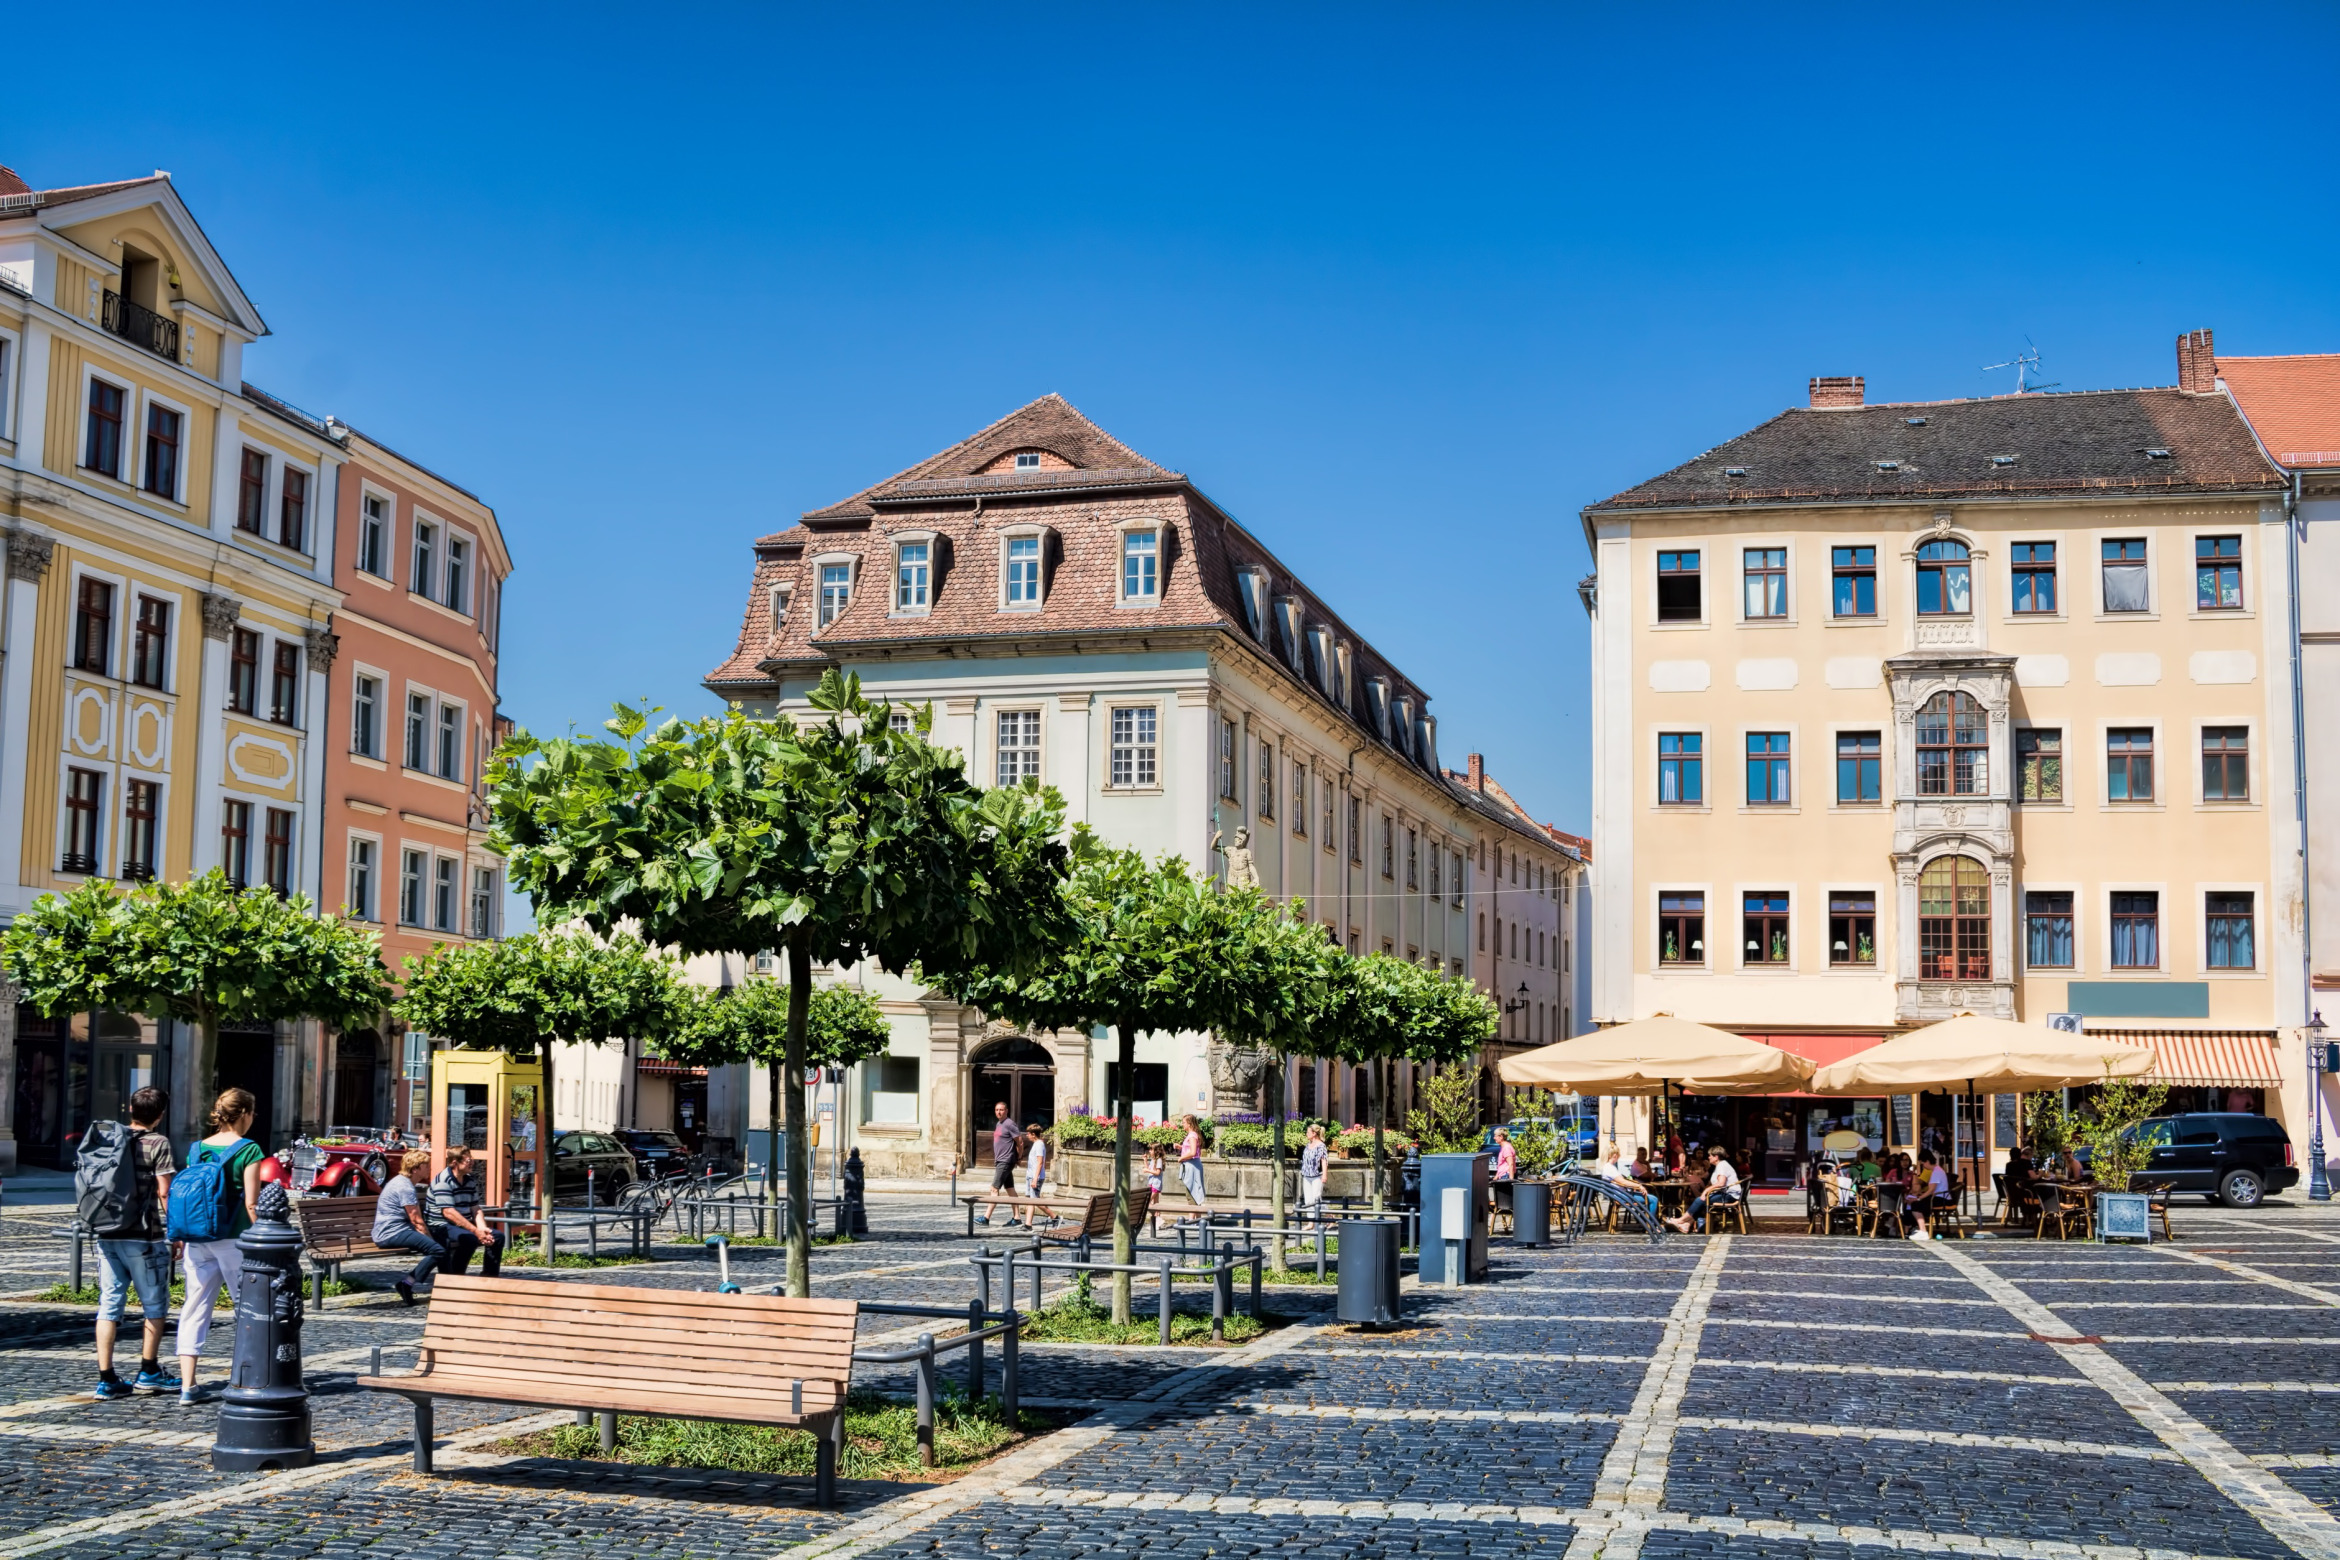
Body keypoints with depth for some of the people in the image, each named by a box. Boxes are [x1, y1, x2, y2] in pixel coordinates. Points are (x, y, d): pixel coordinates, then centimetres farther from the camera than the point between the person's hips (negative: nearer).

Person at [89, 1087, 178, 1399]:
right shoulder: (158, 1143, -8)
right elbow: (164, 1192, -12)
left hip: (107, 1235, 5)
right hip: (143, 1237, -5)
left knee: (109, 1305, 6)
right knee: (155, 1305, 9)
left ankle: (106, 1378, 5)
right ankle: (148, 1371, 12)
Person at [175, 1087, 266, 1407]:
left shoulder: (197, 1149, 8)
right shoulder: (248, 1150, -8)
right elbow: (251, 1203, -11)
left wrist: (182, 1242, 17)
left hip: (198, 1240, 5)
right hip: (233, 1239, -5)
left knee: (194, 1310, 5)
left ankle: (187, 1387, 0)